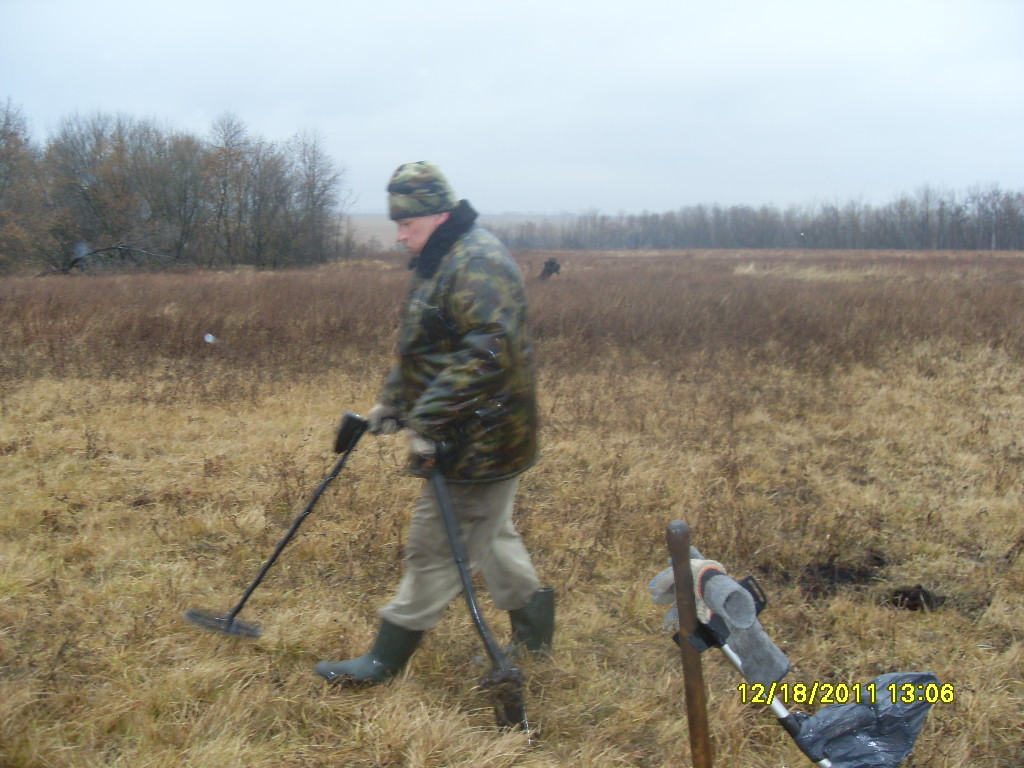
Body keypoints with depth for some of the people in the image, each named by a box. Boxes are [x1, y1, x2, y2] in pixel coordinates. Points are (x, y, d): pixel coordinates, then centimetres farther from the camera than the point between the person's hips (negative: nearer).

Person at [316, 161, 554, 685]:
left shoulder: (478, 264, -20)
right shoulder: (440, 262, 15)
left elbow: (484, 355, -30)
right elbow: (421, 352, 25)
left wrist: (426, 422, -29)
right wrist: (391, 402, 19)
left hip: (478, 440, -11)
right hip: (486, 439, 11)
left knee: (434, 546, -1)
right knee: (488, 535, 19)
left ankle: (385, 660, 10)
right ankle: (533, 635, 32)